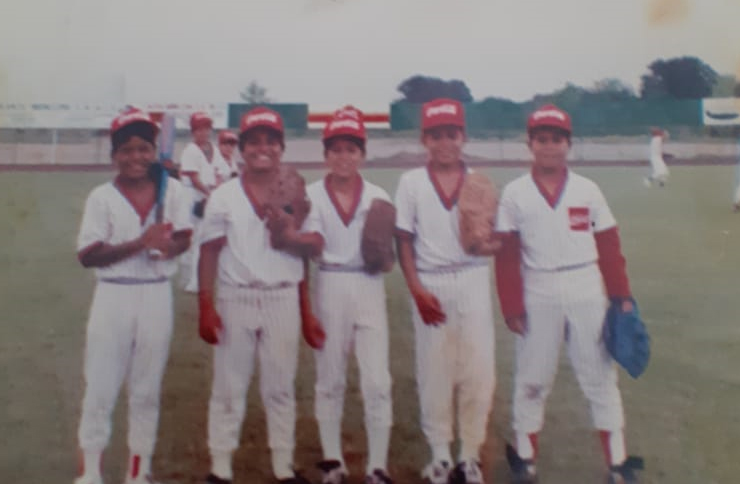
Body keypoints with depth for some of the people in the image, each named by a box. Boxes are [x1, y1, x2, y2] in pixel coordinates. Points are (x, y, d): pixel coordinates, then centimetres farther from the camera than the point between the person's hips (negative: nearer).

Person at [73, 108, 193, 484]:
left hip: (157, 296, 2)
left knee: (147, 390, 13)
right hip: (114, 297, -2)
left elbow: (185, 237, 3)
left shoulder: (171, 189, 1)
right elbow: (86, 255, -12)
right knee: (100, 389, 3)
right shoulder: (102, 196, -6)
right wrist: (140, 243, -23)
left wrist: (171, 247, -21)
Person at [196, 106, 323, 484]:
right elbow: (209, 252, -1)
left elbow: (316, 246, -3)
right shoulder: (223, 195, 1)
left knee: (281, 386, 10)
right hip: (235, 299, -1)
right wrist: (205, 306, -6)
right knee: (229, 386, 5)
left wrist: (286, 233, -21)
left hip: (283, 300, 1)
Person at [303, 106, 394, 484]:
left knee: (377, 382, -1)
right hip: (329, 288, 0)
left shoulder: (377, 196, 2)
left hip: (369, 289, 1)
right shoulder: (311, 194, -1)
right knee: (329, 380, 10)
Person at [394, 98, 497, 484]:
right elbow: (404, 240, 0)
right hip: (430, 285, -1)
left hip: (473, 281, 1)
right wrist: (417, 290, -9)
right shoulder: (411, 182, 1)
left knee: (479, 373, 2)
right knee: (433, 374, 7)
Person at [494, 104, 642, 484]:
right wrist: (511, 305, -8)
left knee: (600, 378, 8)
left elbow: (609, 247, 3)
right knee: (532, 380, 10)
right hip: (537, 295, -1)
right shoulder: (514, 193, -1)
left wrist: (622, 296, -2)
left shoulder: (588, 190, 2)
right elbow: (506, 255, -3)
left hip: (587, 292, 1)